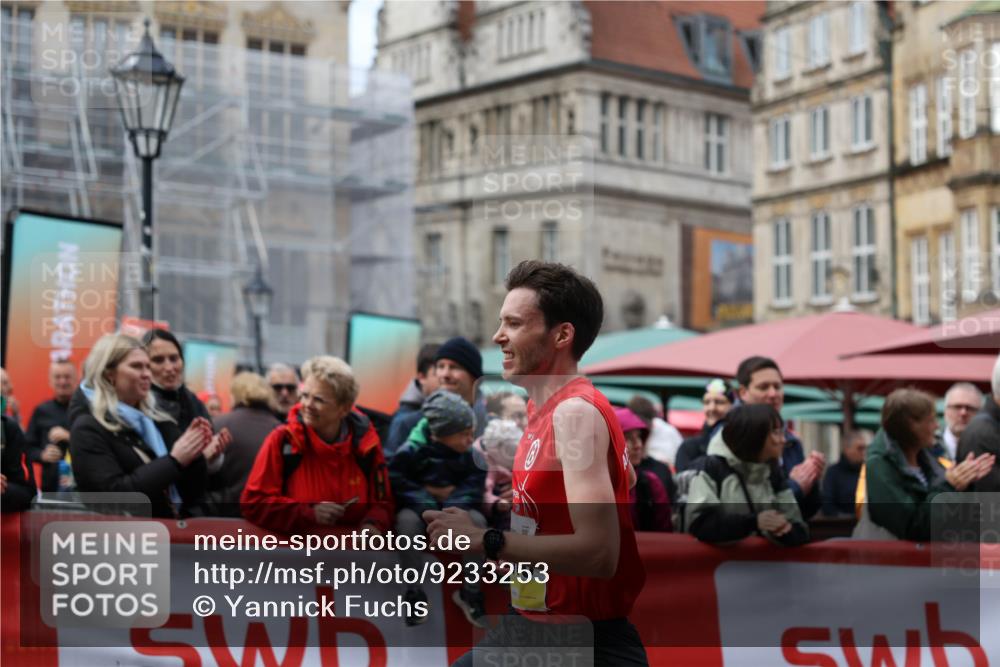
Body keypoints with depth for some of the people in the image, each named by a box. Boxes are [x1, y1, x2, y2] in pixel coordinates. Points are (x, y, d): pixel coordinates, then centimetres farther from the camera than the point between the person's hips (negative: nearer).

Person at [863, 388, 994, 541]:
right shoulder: (879, 465, -16)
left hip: (922, 548, 6)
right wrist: (947, 487, -20)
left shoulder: (920, 453, 4)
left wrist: (964, 481, -4)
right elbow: (911, 528, -19)